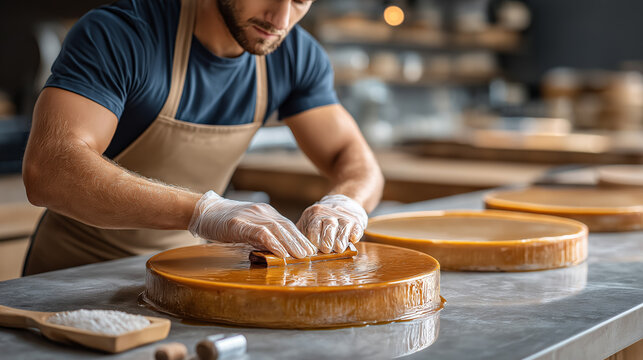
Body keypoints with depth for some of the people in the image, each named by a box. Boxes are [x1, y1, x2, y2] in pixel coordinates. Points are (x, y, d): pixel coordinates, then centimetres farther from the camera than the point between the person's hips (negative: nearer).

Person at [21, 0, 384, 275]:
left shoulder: (297, 54, -5)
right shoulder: (115, 34, -24)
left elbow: (359, 163, 0)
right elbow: (46, 169, -38)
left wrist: (344, 203, -26)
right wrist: (202, 210, -48)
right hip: (77, 273, -5)